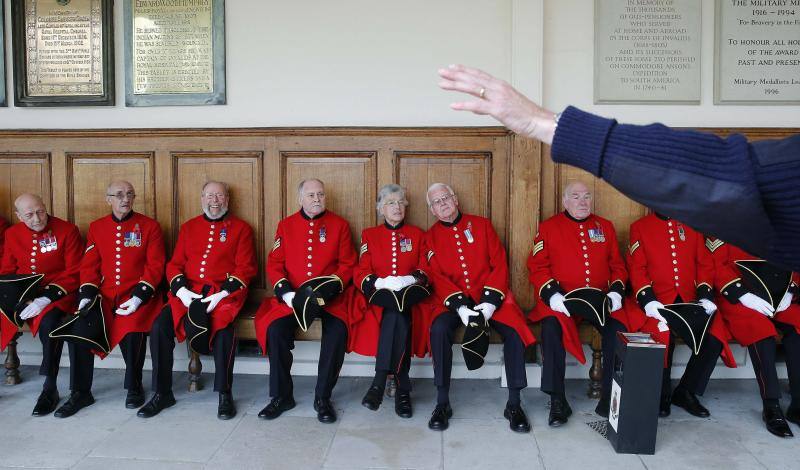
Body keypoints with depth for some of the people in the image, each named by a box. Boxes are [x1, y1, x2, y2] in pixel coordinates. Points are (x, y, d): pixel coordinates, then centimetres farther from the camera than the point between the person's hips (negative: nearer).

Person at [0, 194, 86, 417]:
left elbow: (74, 274, -10)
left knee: (49, 321, -33)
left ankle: (49, 389, -17)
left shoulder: (67, 230, -7)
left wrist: (46, 298, -20)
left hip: (57, 295, -5)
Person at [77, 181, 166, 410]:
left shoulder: (149, 226, 2)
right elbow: (89, 266, 10)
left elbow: (155, 266, -4)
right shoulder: (96, 227, 13)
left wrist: (139, 297, -16)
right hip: (105, 296, 4)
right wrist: (87, 295, -7)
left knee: (133, 326, -30)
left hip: (138, 295, -3)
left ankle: (134, 386, -11)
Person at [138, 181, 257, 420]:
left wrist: (223, 293, -15)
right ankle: (162, 393, -5)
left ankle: (225, 395, -19)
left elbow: (246, 268, -1)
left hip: (224, 293, -4)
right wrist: (181, 289, -7)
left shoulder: (240, 228, 7)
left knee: (223, 327, -33)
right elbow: (174, 264, 14)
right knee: (160, 326, -19)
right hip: (188, 292, 4)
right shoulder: (188, 227, 19)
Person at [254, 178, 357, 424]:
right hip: (292, 296, 2)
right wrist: (285, 291, -10)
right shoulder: (286, 225, 11)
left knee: (338, 330, -29)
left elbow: (348, 264, 4)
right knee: (275, 329, -25)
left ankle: (323, 397, -12)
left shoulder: (339, 224, 7)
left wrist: (331, 287, -13)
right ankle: (281, 396, -6)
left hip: (330, 295, -1)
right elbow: (274, 264, 7)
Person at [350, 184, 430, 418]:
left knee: (396, 313, -35)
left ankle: (380, 382, -30)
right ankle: (402, 388, -31)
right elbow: (360, 273, 5)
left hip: (409, 296, 1)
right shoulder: (369, 234, 15)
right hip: (379, 297, 0)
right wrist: (380, 282, -16)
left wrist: (411, 279, -14)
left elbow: (426, 270, 9)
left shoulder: (417, 234, 16)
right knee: (397, 316, -35)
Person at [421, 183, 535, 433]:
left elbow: (499, 264, 2)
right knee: (439, 329, -31)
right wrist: (459, 305, -18)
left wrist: (490, 300, -12)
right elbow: (437, 277, -2)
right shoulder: (431, 237, 9)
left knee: (515, 330, -25)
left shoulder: (481, 224, 10)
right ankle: (442, 403, -17)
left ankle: (514, 404, -9)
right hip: (452, 299, 0)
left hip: (489, 296, 1)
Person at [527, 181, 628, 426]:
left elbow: (617, 265, 17)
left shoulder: (606, 227, 17)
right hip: (561, 300, -2)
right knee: (551, 328, -31)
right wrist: (552, 295, -14)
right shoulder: (548, 227, 7)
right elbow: (537, 266, 0)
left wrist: (616, 292, -1)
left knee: (619, 330, -24)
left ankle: (610, 399, -9)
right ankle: (557, 401, -20)